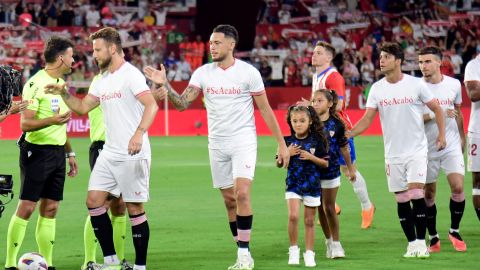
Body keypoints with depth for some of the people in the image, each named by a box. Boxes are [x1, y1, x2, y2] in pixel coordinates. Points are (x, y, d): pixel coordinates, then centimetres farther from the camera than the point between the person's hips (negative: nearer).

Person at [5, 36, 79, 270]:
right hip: (38, 152, -8)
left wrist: (69, 153, 23)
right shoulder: (36, 84, -13)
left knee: (50, 208, 7)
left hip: (57, 152, 8)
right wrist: (52, 120, -32)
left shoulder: (60, 83, 14)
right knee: (26, 207, -7)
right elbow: (25, 123, -17)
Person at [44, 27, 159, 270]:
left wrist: (139, 134, -37)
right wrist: (63, 93, 8)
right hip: (109, 153, 8)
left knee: (134, 207, -2)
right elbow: (83, 107, 23)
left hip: (132, 154, -8)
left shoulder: (131, 75, -12)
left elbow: (151, 105, -24)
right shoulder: (103, 81, 14)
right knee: (94, 200, 2)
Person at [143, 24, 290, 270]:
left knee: (242, 194, -18)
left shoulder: (248, 73, -6)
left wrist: (282, 144, 0)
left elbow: (265, 109, 0)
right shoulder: (203, 73, 2)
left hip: (243, 141, -4)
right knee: (229, 199, 6)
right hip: (217, 145, 4)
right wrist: (165, 85, -20)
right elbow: (182, 103, -3)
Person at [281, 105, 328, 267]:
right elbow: (279, 164, 7)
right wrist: (287, 154, -11)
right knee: (293, 216, -16)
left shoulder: (316, 141, -2)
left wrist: (311, 157, -14)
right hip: (293, 184, 0)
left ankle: (309, 253, 14)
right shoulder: (288, 141, 1)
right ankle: (293, 249, -1)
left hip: (312, 185, 0)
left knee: (309, 220, 6)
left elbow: (325, 163, 1)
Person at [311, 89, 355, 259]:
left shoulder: (336, 124, -5)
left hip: (331, 171, -2)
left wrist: (350, 168, 12)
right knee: (320, 209, 9)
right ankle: (329, 241, 23)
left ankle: (336, 244, 4)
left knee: (329, 208, -3)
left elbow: (344, 148, 5)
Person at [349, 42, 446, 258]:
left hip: (416, 151, -3)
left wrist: (442, 134, -7)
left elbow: (436, 109, 3)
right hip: (393, 154, 3)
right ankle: (412, 244, 13)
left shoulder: (416, 84, -5)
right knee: (402, 200, 4)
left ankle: (421, 243, -7)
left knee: (416, 194, -14)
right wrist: (347, 134, -15)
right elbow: (367, 120, 0)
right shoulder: (377, 89, 2)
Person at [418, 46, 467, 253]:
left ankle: (455, 231, 7)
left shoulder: (454, 84, 1)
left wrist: (462, 137, 22)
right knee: (428, 193, 3)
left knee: (458, 187, -12)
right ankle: (433, 238, 16)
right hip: (426, 148, -1)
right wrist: (436, 114, -24)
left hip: (451, 146, 1)